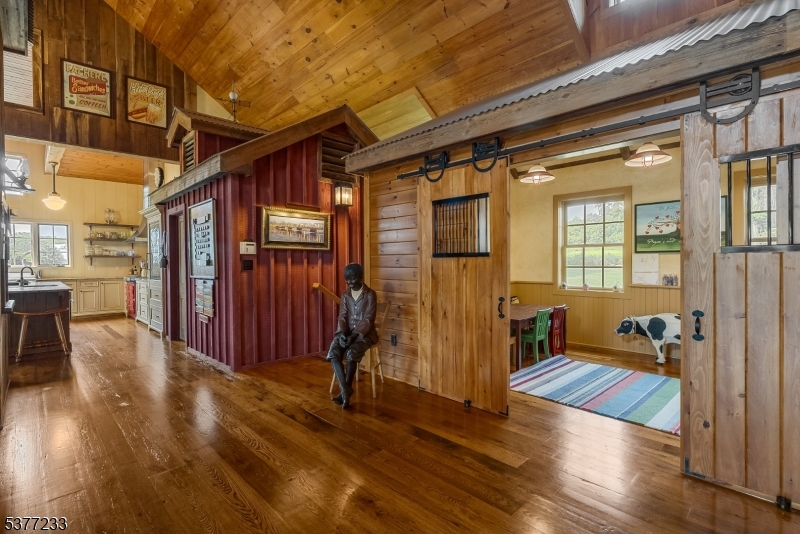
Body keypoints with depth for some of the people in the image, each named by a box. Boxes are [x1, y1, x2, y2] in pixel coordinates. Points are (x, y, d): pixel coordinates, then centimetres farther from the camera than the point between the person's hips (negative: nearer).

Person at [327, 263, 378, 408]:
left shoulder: (370, 295, -7)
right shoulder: (345, 295, 9)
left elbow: (368, 320, -12)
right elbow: (342, 316, 4)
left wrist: (354, 335, -22)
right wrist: (342, 333, -14)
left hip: (365, 333, -4)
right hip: (347, 332, 5)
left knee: (351, 353, -31)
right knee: (333, 353, -23)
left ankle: (345, 390, -11)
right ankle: (345, 390, -21)